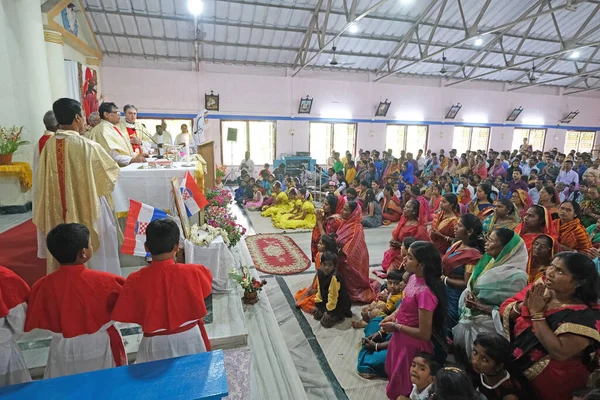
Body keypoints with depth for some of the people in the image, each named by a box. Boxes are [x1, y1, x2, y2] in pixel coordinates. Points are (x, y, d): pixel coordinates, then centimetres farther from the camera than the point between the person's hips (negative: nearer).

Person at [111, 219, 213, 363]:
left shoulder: (136, 280, -19)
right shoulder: (193, 272, -19)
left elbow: (122, 315, -8)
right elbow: (207, 278, 3)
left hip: (156, 343, 0)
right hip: (189, 337, 0)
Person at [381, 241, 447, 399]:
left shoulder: (425, 293, -34)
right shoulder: (414, 278, -8)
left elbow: (424, 334, -26)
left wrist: (396, 326, -17)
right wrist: (394, 315, -2)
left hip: (412, 346, -8)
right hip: (401, 339, 8)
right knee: (395, 375, 31)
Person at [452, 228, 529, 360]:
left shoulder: (516, 276, -19)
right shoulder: (489, 262, 2)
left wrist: (481, 307, -20)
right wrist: (468, 294, -10)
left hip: (485, 328, -6)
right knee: (461, 356, 19)